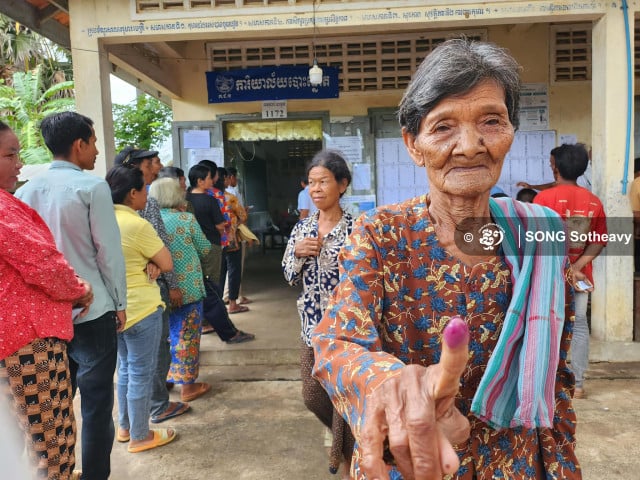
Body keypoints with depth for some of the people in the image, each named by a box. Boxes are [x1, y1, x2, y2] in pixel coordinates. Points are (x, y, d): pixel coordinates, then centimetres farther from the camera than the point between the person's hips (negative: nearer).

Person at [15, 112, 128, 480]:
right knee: (96, 401, 5)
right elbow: (109, 250, -12)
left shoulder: (26, 190, 7)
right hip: (91, 311, -6)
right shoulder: (91, 186, -11)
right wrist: (120, 303, -1)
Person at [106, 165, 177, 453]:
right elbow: (168, 264, -13)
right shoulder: (138, 225, -19)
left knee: (126, 368, 21)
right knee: (141, 373, 5)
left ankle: (125, 427, 34)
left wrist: (148, 265, -3)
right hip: (140, 308, -8)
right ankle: (140, 437, 18)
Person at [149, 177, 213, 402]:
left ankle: (164, 379, 33)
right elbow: (205, 249, -1)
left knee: (165, 334, 20)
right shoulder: (186, 219, -12)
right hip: (188, 288, -4)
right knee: (186, 336, 7)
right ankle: (187, 385, 17)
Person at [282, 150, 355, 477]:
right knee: (312, 397, 17)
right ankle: (343, 439, 48)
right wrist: (297, 253, -12)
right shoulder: (302, 228, 3)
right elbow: (290, 278, 6)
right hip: (312, 326, 6)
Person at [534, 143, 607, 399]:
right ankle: (577, 385, 15)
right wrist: (576, 267, -9)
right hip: (580, 276, 4)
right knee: (579, 327, 10)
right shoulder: (594, 201, 3)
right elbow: (599, 241, -2)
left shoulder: (544, 197, -12)